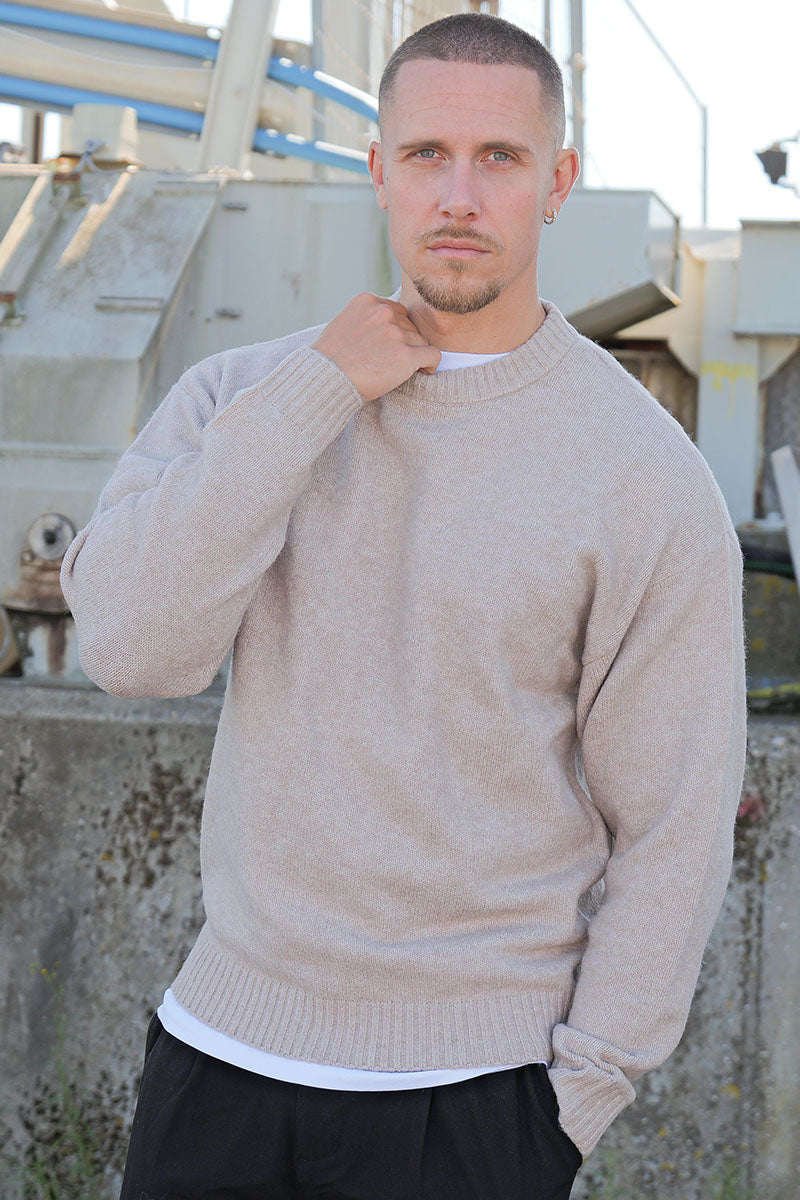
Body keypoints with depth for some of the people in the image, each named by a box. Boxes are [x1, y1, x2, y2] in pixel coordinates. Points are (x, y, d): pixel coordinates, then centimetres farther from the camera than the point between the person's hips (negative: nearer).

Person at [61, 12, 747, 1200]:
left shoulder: (650, 476, -9)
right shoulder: (239, 397, 1)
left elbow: (673, 825, -6)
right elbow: (130, 644, -14)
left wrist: (574, 1103, -6)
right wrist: (315, 393, -15)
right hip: (226, 1035, 3)